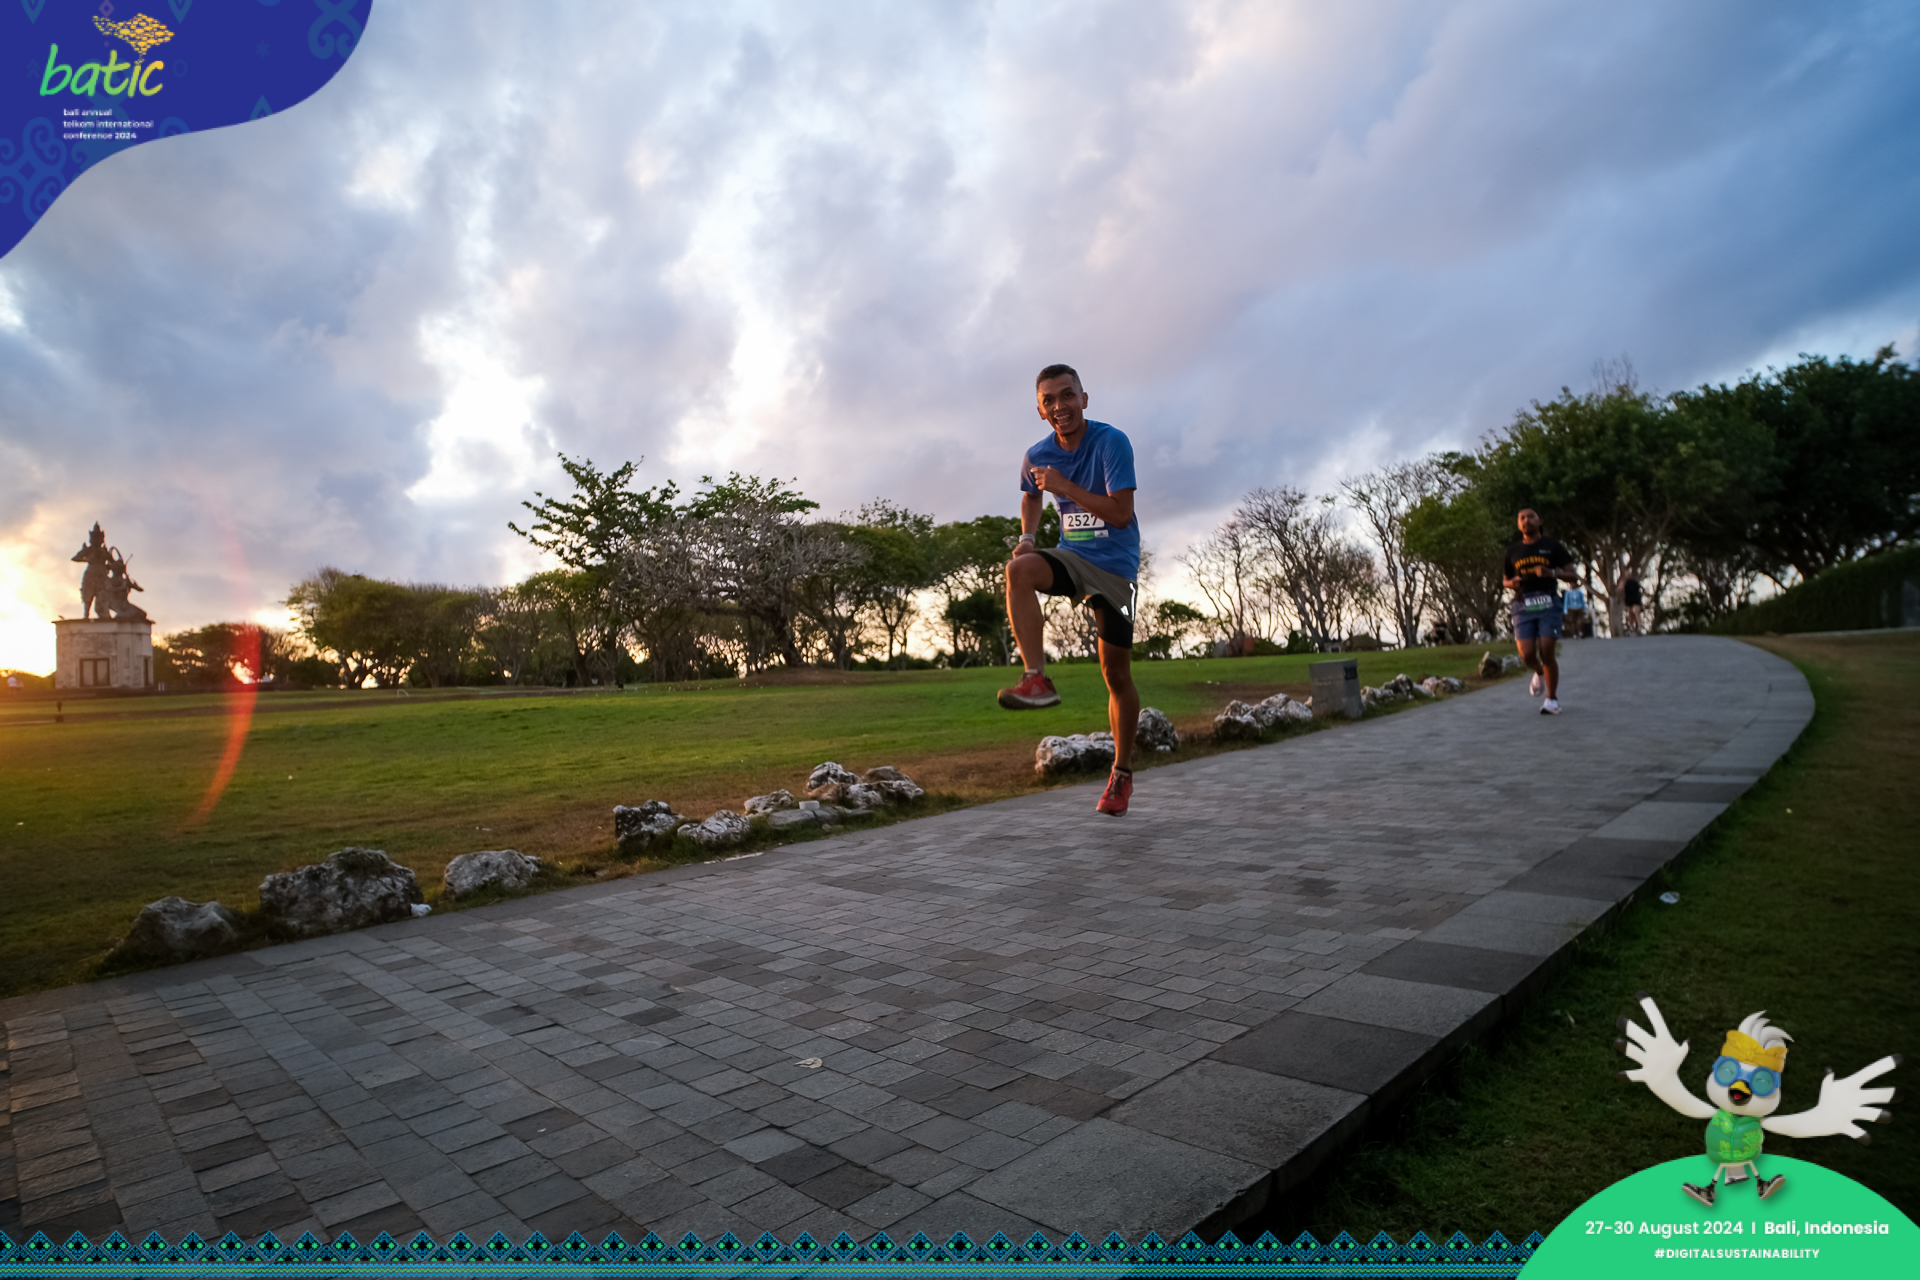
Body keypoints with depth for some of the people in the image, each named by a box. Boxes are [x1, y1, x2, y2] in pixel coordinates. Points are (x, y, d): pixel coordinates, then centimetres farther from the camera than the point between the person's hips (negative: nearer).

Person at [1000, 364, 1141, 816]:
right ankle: (1038, 680, -31)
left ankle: (1122, 772, 18)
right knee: (1018, 569, -31)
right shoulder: (1038, 456, 0)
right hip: (1071, 556, 4)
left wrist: (1064, 485, -24)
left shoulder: (1111, 442, -15)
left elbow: (1120, 513, -22)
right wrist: (1028, 536, 4)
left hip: (1115, 566, -3)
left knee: (1116, 671, 0)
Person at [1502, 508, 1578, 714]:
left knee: (1546, 654, -11)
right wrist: (1512, 583, -1)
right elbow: (1505, 580, 23)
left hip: (1548, 603, -2)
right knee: (1527, 655, -10)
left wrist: (1551, 572, -14)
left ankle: (1552, 700, 4)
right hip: (1523, 606, 2)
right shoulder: (1512, 551, 15)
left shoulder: (1552, 547, 8)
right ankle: (1539, 673, 27)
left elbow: (1572, 576, 5)